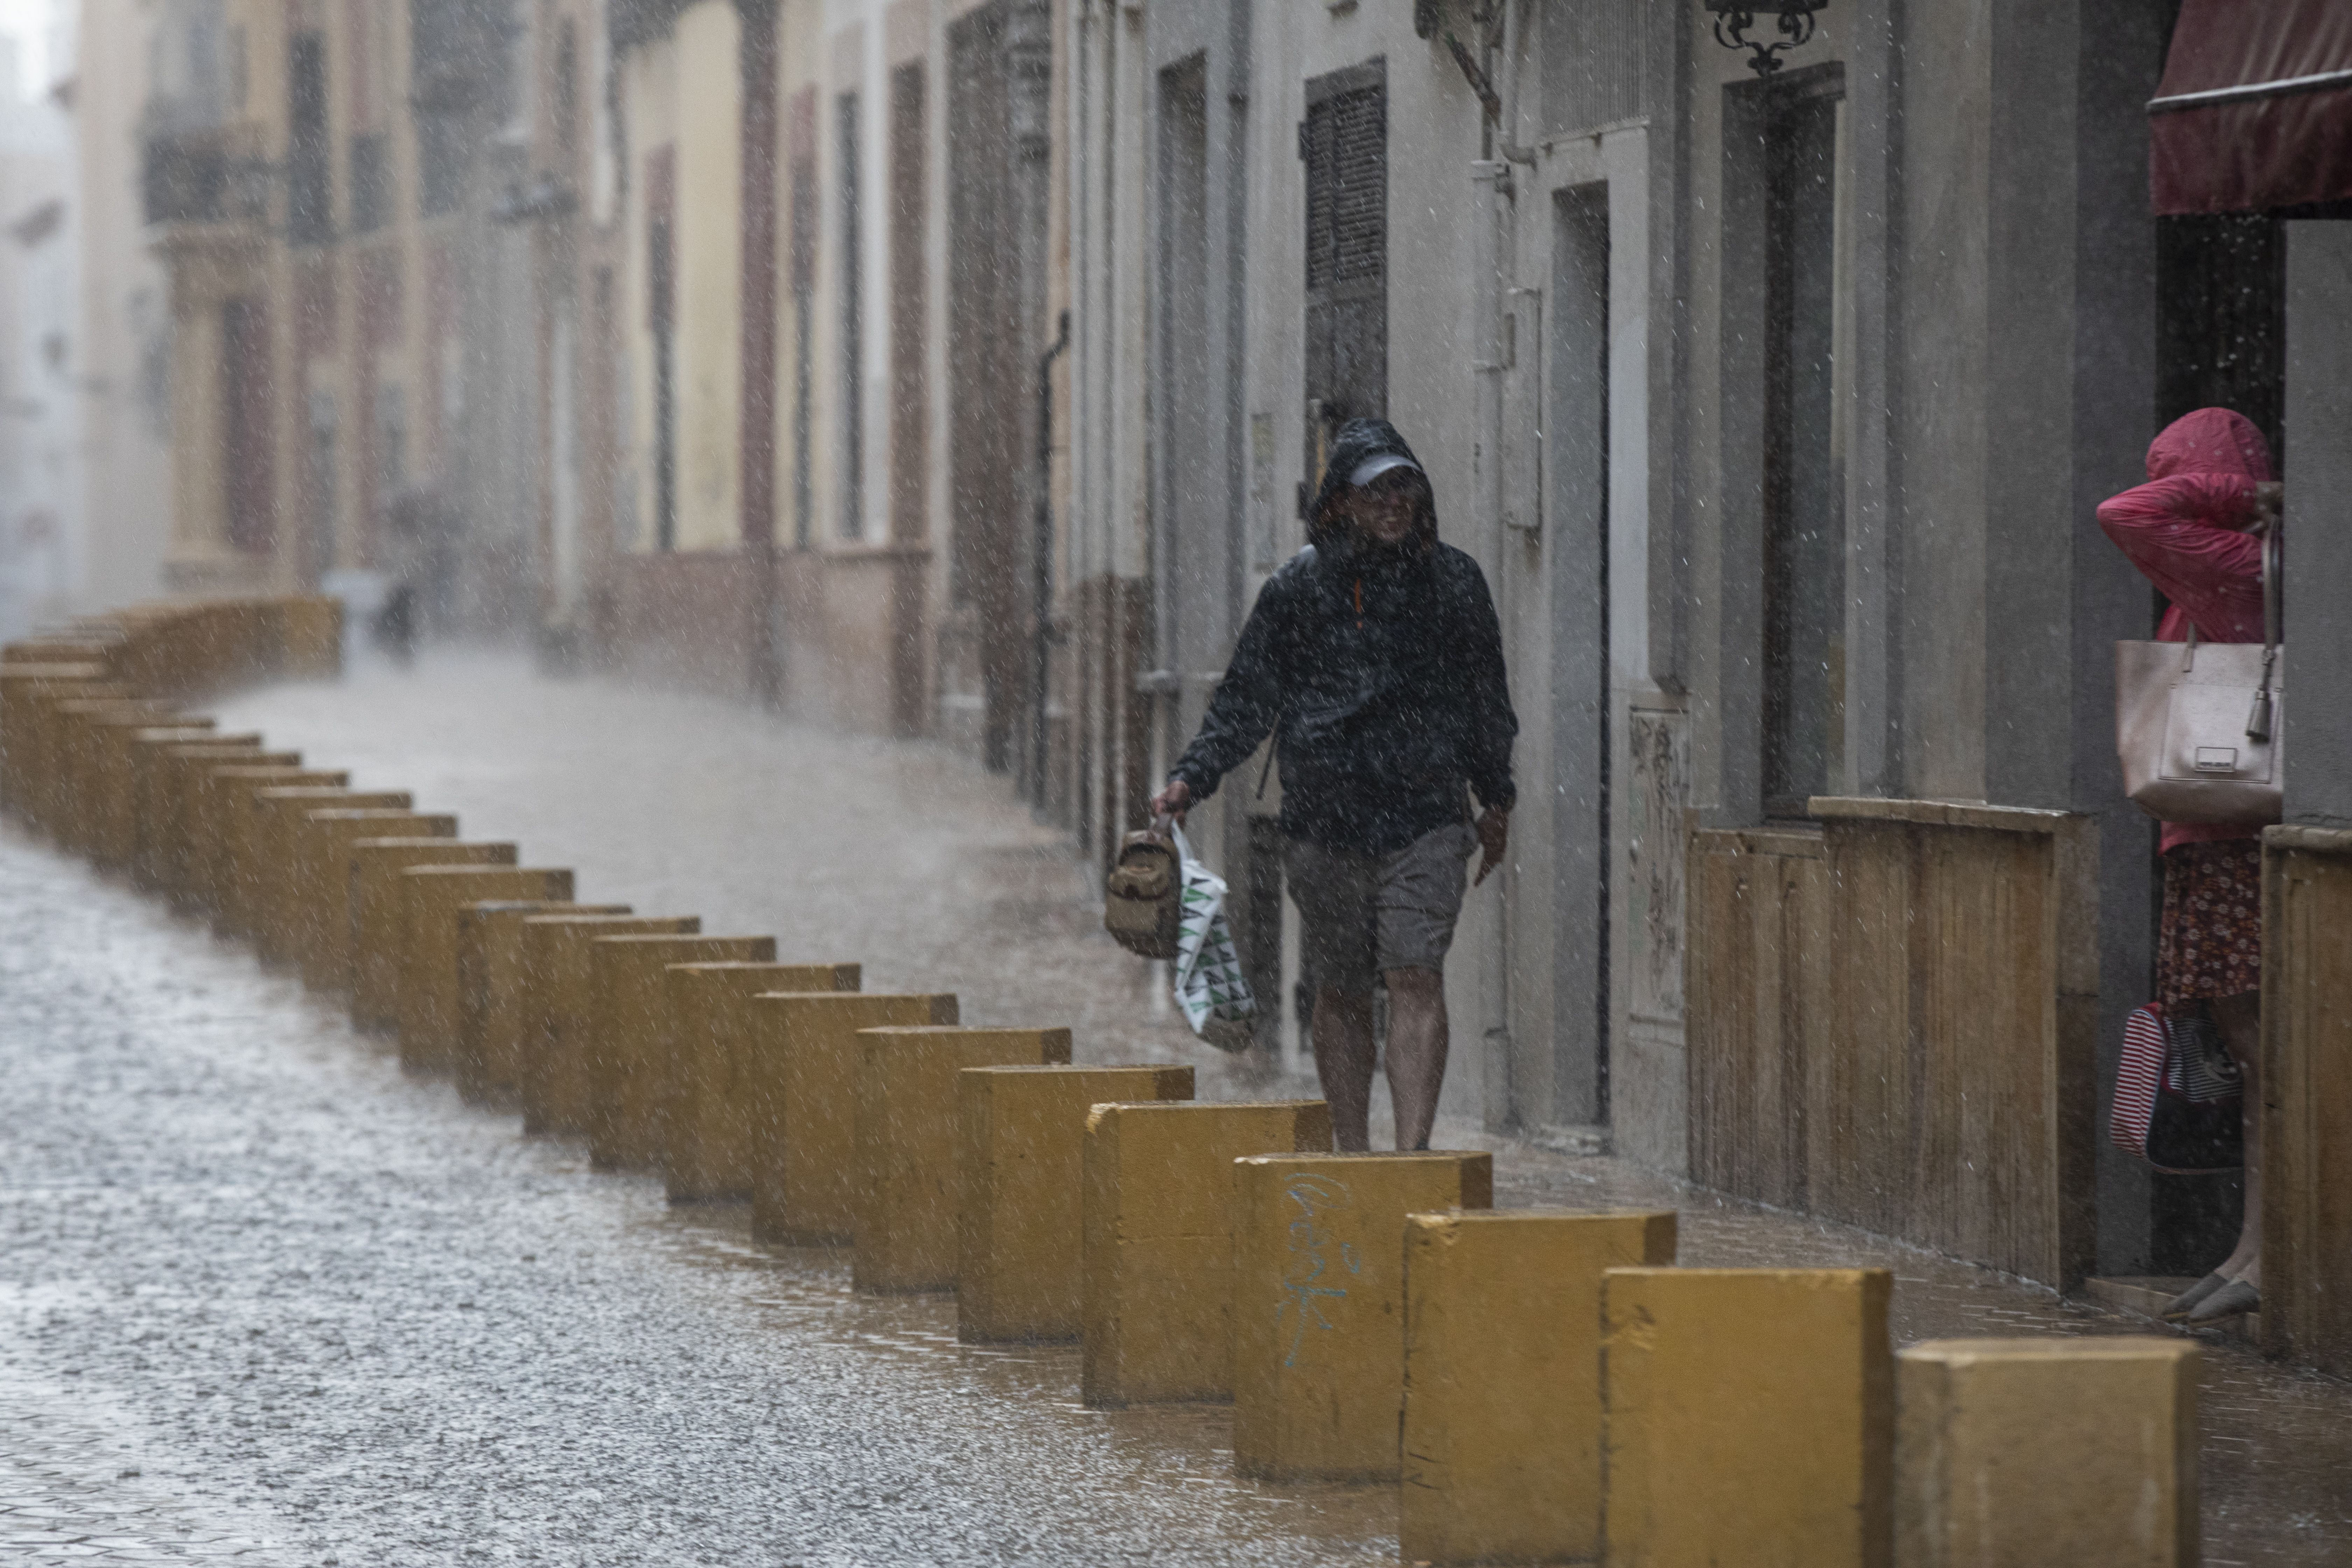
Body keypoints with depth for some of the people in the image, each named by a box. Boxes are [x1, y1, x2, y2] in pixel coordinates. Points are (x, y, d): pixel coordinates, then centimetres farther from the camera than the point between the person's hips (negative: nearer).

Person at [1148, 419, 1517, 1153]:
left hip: (1425, 818, 0)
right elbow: (1246, 700, 5)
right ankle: (1353, 1156, 18)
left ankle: (1413, 1153, -19)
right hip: (1326, 820, 0)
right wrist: (1191, 778, -7)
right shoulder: (1299, 588, 1)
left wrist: (1496, 797, 23)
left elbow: (1485, 698, 18)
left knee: (1417, 981, -13)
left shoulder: (1453, 581, 6)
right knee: (1341, 995, 8)